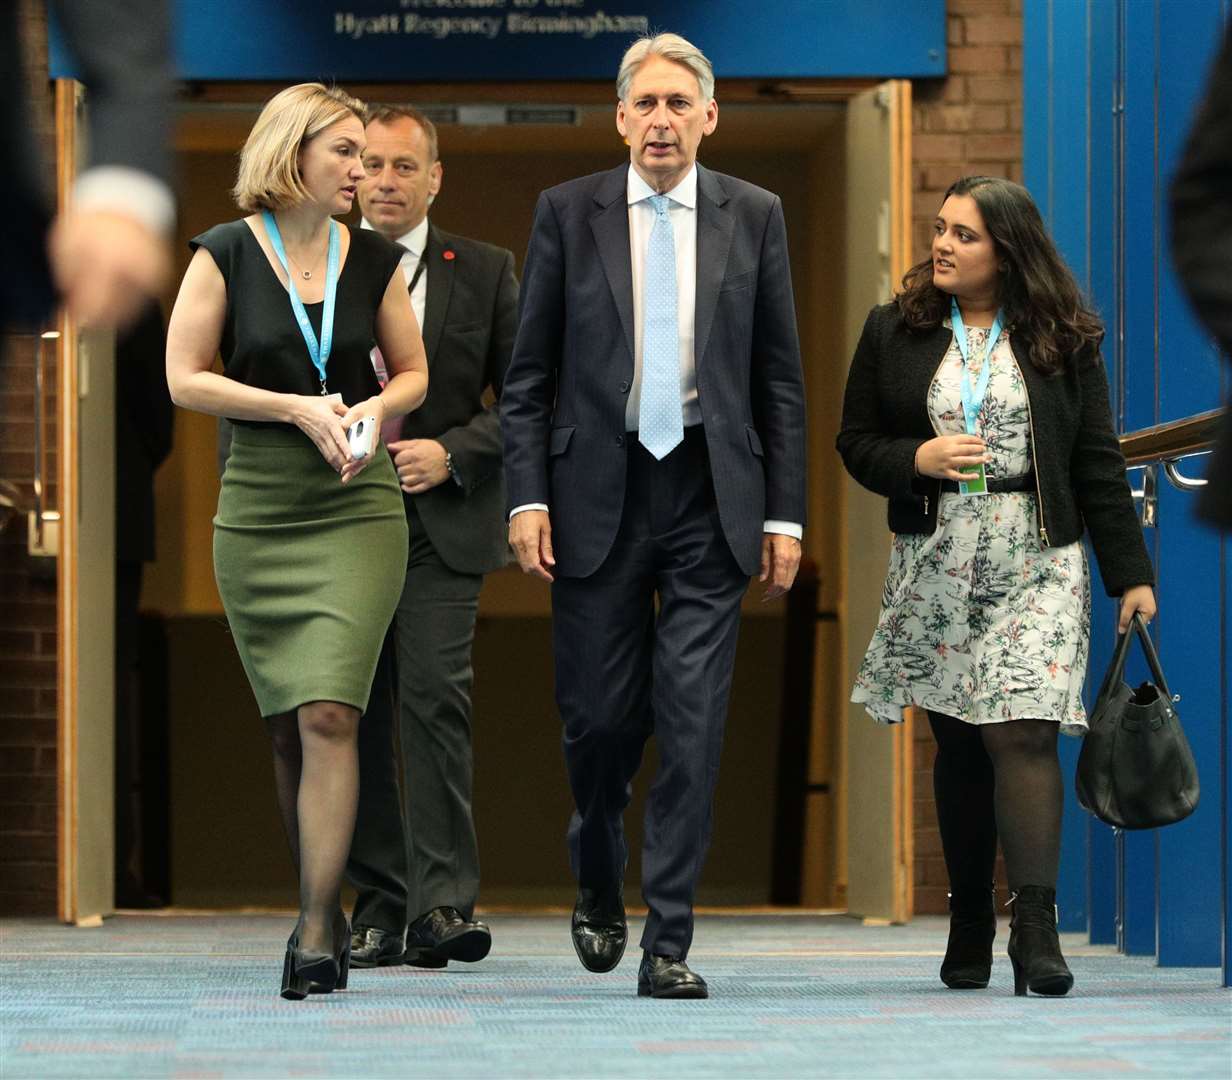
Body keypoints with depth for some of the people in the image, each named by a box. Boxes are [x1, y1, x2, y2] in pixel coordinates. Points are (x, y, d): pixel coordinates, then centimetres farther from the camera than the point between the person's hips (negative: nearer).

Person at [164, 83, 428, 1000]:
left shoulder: (373, 260, 6)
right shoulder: (226, 254, -1)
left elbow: (414, 372, 16)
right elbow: (185, 378, -4)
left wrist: (375, 408, -6)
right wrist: (297, 409, -12)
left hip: (359, 510, 0)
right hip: (258, 506, 0)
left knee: (328, 716, -13)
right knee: (288, 730, 7)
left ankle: (317, 937, -15)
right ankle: (324, 905, 22)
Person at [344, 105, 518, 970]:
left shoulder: (484, 272, 7)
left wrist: (451, 453, -8)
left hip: (441, 523, -2)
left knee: (435, 697, -14)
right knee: (353, 715, 2)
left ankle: (442, 903, -16)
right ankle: (379, 907, 8)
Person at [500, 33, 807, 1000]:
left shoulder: (754, 216, 5)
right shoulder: (569, 213, 3)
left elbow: (780, 377, 7)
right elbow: (529, 375, 4)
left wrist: (785, 515, 2)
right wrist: (527, 496, -5)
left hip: (710, 495, 0)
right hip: (597, 494, 0)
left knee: (692, 726, -5)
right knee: (599, 716, 4)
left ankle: (669, 944, 0)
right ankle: (599, 887, 32)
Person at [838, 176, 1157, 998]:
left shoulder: (1063, 343, 3)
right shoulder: (894, 333, 7)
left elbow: (1099, 464, 4)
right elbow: (856, 442, 10)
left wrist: (1131, 574, 0)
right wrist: (917, 459, -11)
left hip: (1036, 562, -2)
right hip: (935, 562, 2)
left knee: (1023, 733, -15)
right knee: (958, 743, 6)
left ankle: (1035, 930, -19)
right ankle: (969, 929, 15)